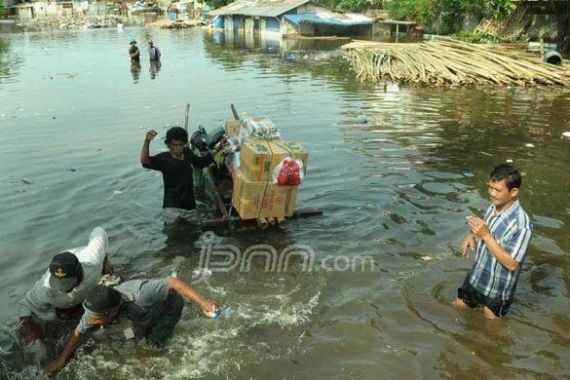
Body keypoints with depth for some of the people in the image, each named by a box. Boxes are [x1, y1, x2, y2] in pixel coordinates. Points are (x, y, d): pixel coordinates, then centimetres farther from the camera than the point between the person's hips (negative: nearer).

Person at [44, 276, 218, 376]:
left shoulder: (139, 295, -48)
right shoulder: (98, 308, -27)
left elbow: (172, 282, -43)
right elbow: (78, 333, -12)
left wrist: (202, 302, -48)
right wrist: (61, 361, -10)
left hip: (170, 304, -5)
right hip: (149, 307, 5)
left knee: (154, 343, -8)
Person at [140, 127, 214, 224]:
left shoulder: (188, 153, 4)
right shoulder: (164, 158, -13)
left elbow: (201, 163, 24)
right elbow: (145, 162, -32)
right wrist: (146, 142, -49)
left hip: (190, 207, 6)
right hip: (172, 209, -5)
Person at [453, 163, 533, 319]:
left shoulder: (521, 223, -30)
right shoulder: (493, 208, -7)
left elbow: (512, 264, -29)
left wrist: (486, 235, -33)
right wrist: (473, 236, -10)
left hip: (498, 288, -7)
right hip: (476, 277, 7)